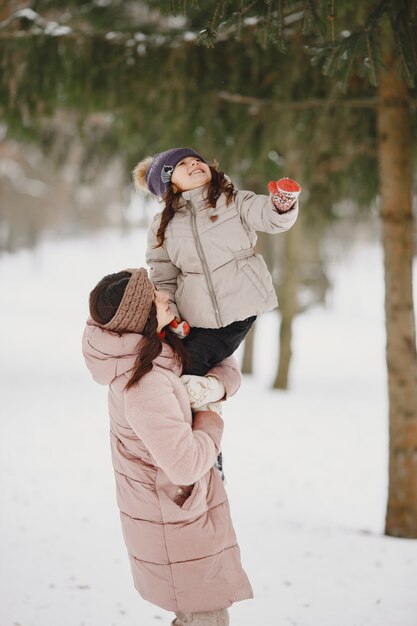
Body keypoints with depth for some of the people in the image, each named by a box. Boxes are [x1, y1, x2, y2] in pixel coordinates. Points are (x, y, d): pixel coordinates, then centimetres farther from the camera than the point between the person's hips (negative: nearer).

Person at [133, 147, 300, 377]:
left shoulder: (234, 201, 2)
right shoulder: (162, 227, 9)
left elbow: (268, 216, -15)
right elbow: (163, 280, 11)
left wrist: (282, 204, -38)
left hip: (240, 312, -3)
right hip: (195, 321, 3)